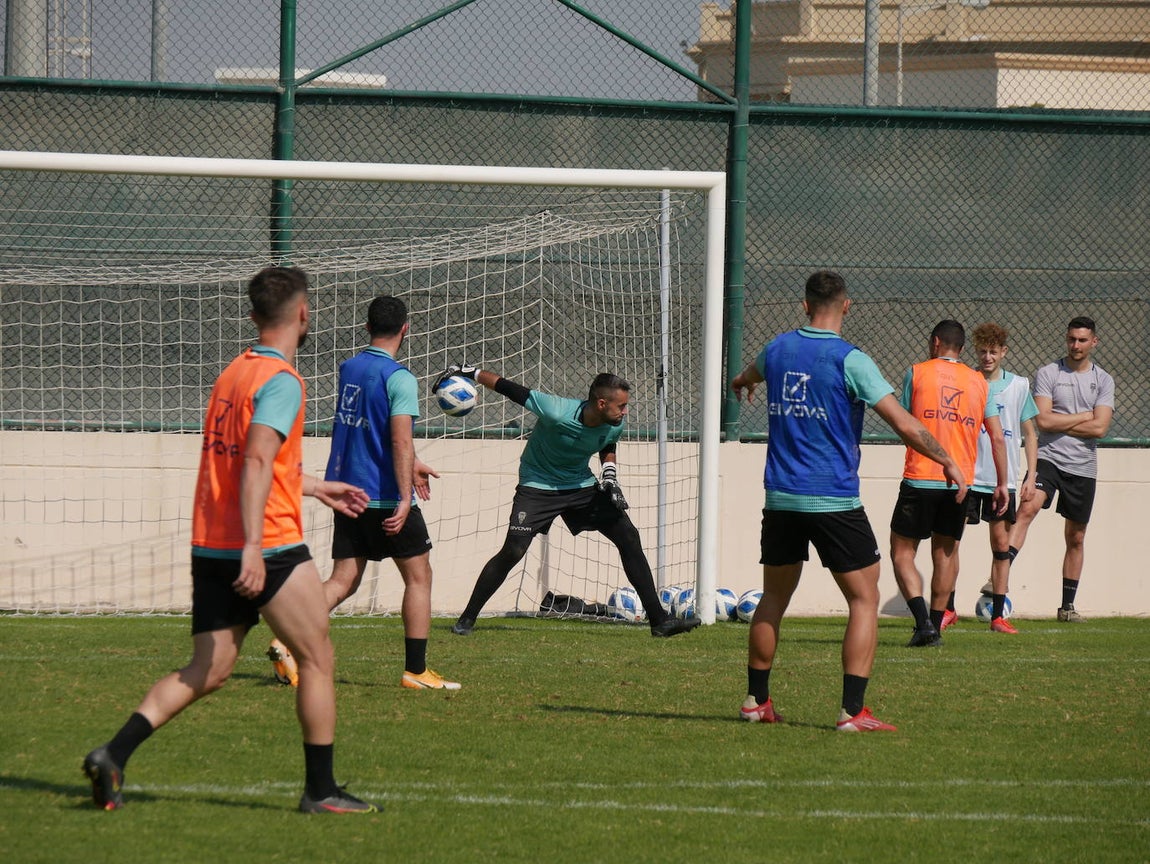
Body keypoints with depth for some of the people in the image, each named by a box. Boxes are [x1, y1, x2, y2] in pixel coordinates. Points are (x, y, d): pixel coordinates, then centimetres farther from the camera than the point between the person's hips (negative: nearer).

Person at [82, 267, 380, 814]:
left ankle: (114, 754, -7)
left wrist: (315, 488, 38)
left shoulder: (233, 374, 16)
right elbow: (257, 462, -23)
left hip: (210, 546, 8)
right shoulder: (281, 380, -11)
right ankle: (320, 791, 8)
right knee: (318, 661, 5)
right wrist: (253, 549, -29)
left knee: (206, 673, 8)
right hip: (270, 549, -8)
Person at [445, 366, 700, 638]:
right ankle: (467, 619, -2)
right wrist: (469, 373, -16)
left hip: (582, 486, 5)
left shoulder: (614, 426, -14)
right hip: (538, 486, -5)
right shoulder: (557, 413, -31)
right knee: (512, 551, -18)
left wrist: (610, 474, -5)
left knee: (629, 537, -6)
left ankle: (659, 619, 0)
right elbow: (510, 389, -22)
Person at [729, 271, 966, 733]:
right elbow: (905, 425, -14)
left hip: (781, 499, 5)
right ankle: (853, 711, -8)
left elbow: (750, 374, 34)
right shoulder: (850, 360, -11)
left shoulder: (778, 349, 7)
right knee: (864, 600, 1)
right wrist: (947, 461, 2)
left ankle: (757, 700, 22)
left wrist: (741, 383, 59)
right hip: (834, 501, -5)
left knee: (773, 598, 18)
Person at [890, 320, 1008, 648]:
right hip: (960, 482, 4)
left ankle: (923, 622, -13)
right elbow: (998, 438, 8)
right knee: (946, 552, 17)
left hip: (919, 479, -4)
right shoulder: (979, 382, 10)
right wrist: (1001, 484, 14)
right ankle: (935, 626, 14)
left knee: (902, 550, 3)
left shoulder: (917, 373, 1)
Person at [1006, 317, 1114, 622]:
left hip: (1083, 467, 3)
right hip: (1048, 457, -3)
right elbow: (1043, 421, -9)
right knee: (1028, 508, -27)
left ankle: (1067, 606, 16)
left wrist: (1060, 424, -7)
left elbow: (1100, 427, -5)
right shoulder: (1047, 374, 1)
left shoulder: (1103, 381, 7)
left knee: (1075, 538, 8)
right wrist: (1083, 417, -3)